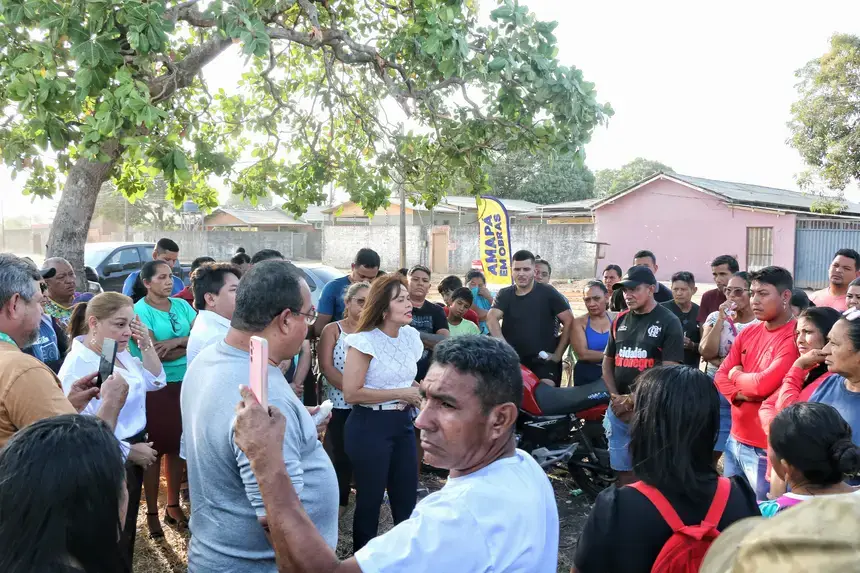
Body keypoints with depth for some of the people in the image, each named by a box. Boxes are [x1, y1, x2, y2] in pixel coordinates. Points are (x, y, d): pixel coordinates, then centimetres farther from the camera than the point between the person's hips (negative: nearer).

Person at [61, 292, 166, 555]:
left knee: (127, 530, 24)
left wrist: (146, 344, -5)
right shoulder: (78, 366, -26)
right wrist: (129, 451, -21)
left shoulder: (119, 352, 2)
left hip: (131, 455, 9)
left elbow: (155, 381, 9)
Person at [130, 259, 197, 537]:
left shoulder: (181, 305, 7)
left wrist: (177, 341, -18)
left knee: (177, 445, 11)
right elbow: (153, 352, -18)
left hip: (183, 384, 5)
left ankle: (173, 506, 25)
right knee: (154, 448, 3)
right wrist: (191, 344, -10)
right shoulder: (139, 310, -8)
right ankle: (152, 512, 15)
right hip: (153, 387, -4)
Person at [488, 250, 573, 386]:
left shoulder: (548, 293, 1)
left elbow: (569, 321, -1)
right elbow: (492, 318, -8)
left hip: (543, 360, -3)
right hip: (512, 360, 3)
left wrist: (558, 354, -4)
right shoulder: (504, 295, 8)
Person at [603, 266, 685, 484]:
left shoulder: (668, 322, -6)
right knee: (623, 470, 13)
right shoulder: (620, 321, 12)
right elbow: (608, 362, 16)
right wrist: (616, 398, 1)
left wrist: (632, 400, -13)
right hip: (619, 408, 6)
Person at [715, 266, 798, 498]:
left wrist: (737, 375, -5)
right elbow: (721, 376, 6)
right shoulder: (748, 333, 8)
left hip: (765, 448, -7)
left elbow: (764, 384, -24)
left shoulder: (794, 338, -16)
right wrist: (740, 393, -14)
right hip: (735, 439, 7)